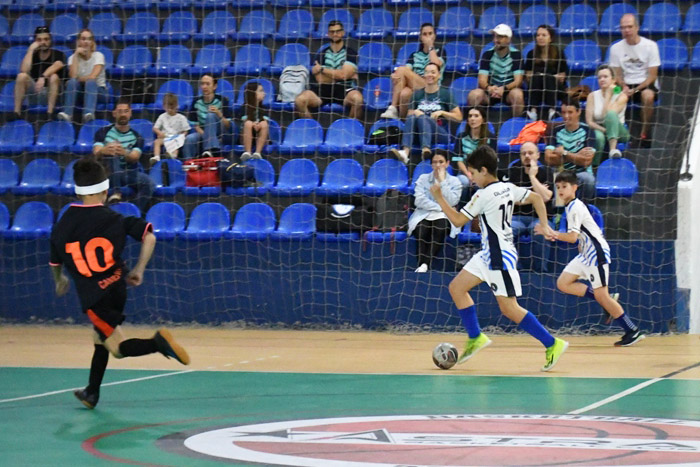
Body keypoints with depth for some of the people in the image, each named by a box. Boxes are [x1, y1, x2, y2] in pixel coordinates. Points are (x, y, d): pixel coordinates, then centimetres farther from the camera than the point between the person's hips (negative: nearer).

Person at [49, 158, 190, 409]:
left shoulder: (62, 225, 0)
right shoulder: (113, 219, -2)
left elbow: (55, 263, 14)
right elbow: (149, 237, -11)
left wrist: (60, 281, 37)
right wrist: (139, 270, 3)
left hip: (92, 296, -3)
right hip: (117, 286, 3)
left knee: (118, 347, -2)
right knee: (100, 336, 24)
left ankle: (157, 342, -32)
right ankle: (92, 392, 31)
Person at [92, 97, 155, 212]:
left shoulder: (136, 136, 3)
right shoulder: (104, 132, 0)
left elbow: (134, 158, -15)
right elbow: (96, 154, -16)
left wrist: (125, 154, -42)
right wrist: (102, 151, -44)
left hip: (130, 173, 1)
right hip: (110, 172, -1)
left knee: (149, 183, -30)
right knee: (111, 152, -32)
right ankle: (116, 192, -43)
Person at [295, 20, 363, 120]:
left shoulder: (351, 53, 5)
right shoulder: (322, 54, 13)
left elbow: (343, 75, -8)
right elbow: (320, 79, 2)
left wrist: (322, 69, 0)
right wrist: (337, 74, -2)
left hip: (344, 89, -2)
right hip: (324, 89, 2)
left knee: (357, 98, -37)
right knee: (300, 100, -24)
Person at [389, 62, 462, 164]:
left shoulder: (445, 93, 8)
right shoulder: (417, 94, 17)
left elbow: (459, 117, 6)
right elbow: (409, 115, 16)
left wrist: (442, 112, -8)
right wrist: (414, 113, -6)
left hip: (441, 135, -3)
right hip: (419, 136, 3)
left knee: (422, 117, -31)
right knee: (412, 117, -28)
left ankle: (425, 150, -58)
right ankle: (405, 152, -52)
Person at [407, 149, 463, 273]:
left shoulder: (455, 181, 11)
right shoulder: (423, 179, 12)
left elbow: (451, 202, -7)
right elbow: (419, 201, -3)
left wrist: (442, 181, -7)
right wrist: (440, 207, -10)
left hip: (444, 217, -1)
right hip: (423, 216, 1)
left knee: (440, 226, -37)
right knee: (421, 229, -36)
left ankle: (425, 264, -46)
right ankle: (422, 265, -45)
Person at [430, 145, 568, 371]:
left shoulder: (483, 195, -19)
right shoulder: (508, 188, 6)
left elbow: (458, 220, -15)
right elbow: (536, 198, 14)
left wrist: (439, 198, -8)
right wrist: (544, 225, 14)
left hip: (500, 257, -10)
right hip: (489, 255, 10)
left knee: (509, 309, -7)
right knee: (456, 287, 12)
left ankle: (552, 344, -4)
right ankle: (475, 337, 17)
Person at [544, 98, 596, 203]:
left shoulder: (587, 131, -1)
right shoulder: (556, 131, 7)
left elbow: (587, 161, -11)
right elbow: (548, 159, -5)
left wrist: (564, 154, -7)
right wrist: (577, 156, -9)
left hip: (581, 173, -1)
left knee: (588, 178, -36)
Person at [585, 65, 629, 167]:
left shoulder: (621, 96, -2)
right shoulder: (593, 96, 4)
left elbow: (607, 114, -16)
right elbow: (589, 121, -4)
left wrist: (608, 95, -10)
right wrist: (603, 130, -19)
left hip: (618, 133, -1)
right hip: (598, 129, 1)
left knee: (611, 114, -34)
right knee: (599, 137, -38)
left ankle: (613, 149, -52)